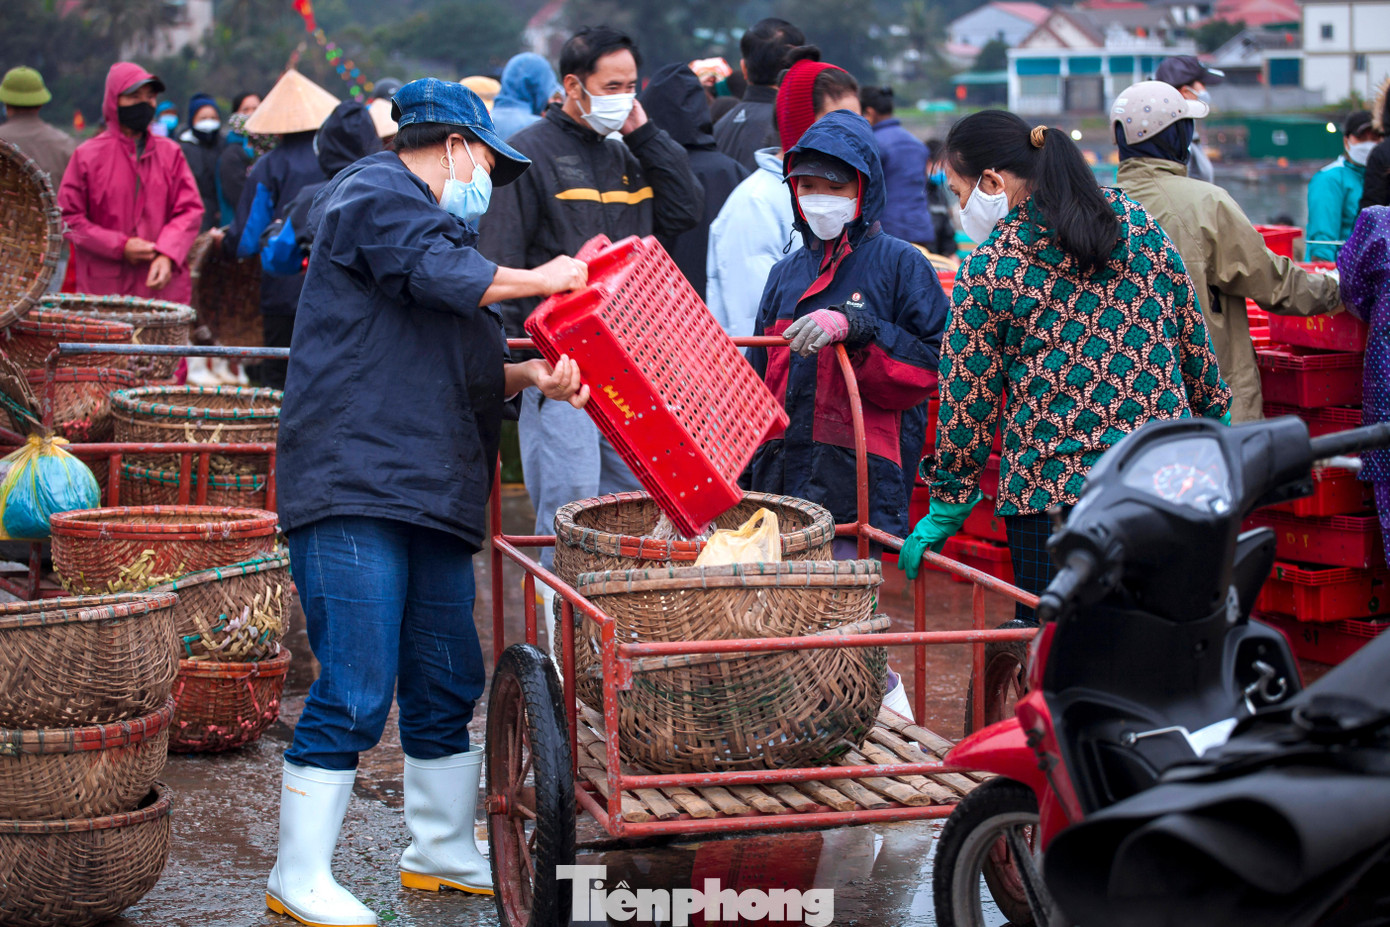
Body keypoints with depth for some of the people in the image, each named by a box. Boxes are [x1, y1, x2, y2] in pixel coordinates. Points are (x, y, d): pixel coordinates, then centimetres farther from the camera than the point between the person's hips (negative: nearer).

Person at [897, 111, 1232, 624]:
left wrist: (945, 511, 5)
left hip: (1050, 488, -4)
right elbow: (1191, 332, 11)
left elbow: (969, 399, -2)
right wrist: (1213, 411, 24)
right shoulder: (1134, 220, 6)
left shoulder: (987, 269, -6)